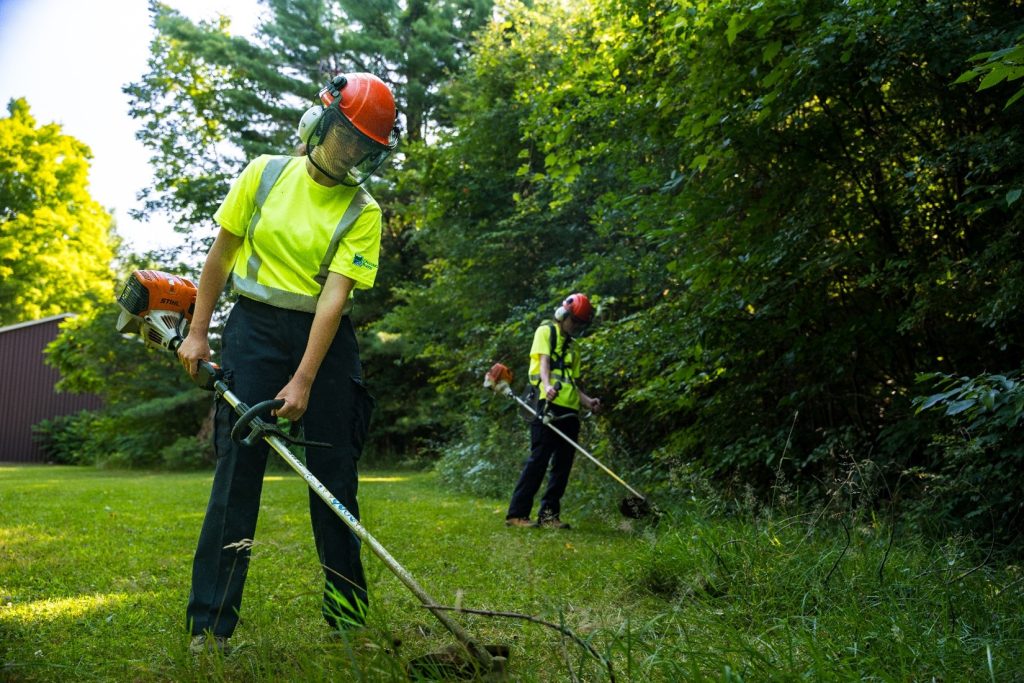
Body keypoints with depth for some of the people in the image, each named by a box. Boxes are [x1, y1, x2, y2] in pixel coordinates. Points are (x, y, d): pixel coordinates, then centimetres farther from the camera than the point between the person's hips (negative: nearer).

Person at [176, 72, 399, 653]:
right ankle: (211, 623, 2)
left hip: (326, 338, 1)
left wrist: (303, 381, -17)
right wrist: (198, 332, 8)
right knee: (239, 465, -5)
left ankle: (349, 617, 14)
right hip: (255, 327, 0)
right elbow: (221, 253, 9)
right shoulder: (265, 174, 2)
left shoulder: (363, 212, -1)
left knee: (335, 473, 2)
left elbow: (334, 295, -11)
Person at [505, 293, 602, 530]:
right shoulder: (546, 332, 8)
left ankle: (549, 514, 10)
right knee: (539, 459, -11)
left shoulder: (572, 348, 27)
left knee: (563, 464, 4)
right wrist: (547, 385, -29)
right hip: (549, 404, -7)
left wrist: (588, 402, 3)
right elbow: (543, 361, -10)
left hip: (569, 411, 7)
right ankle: (517, 513, -9)